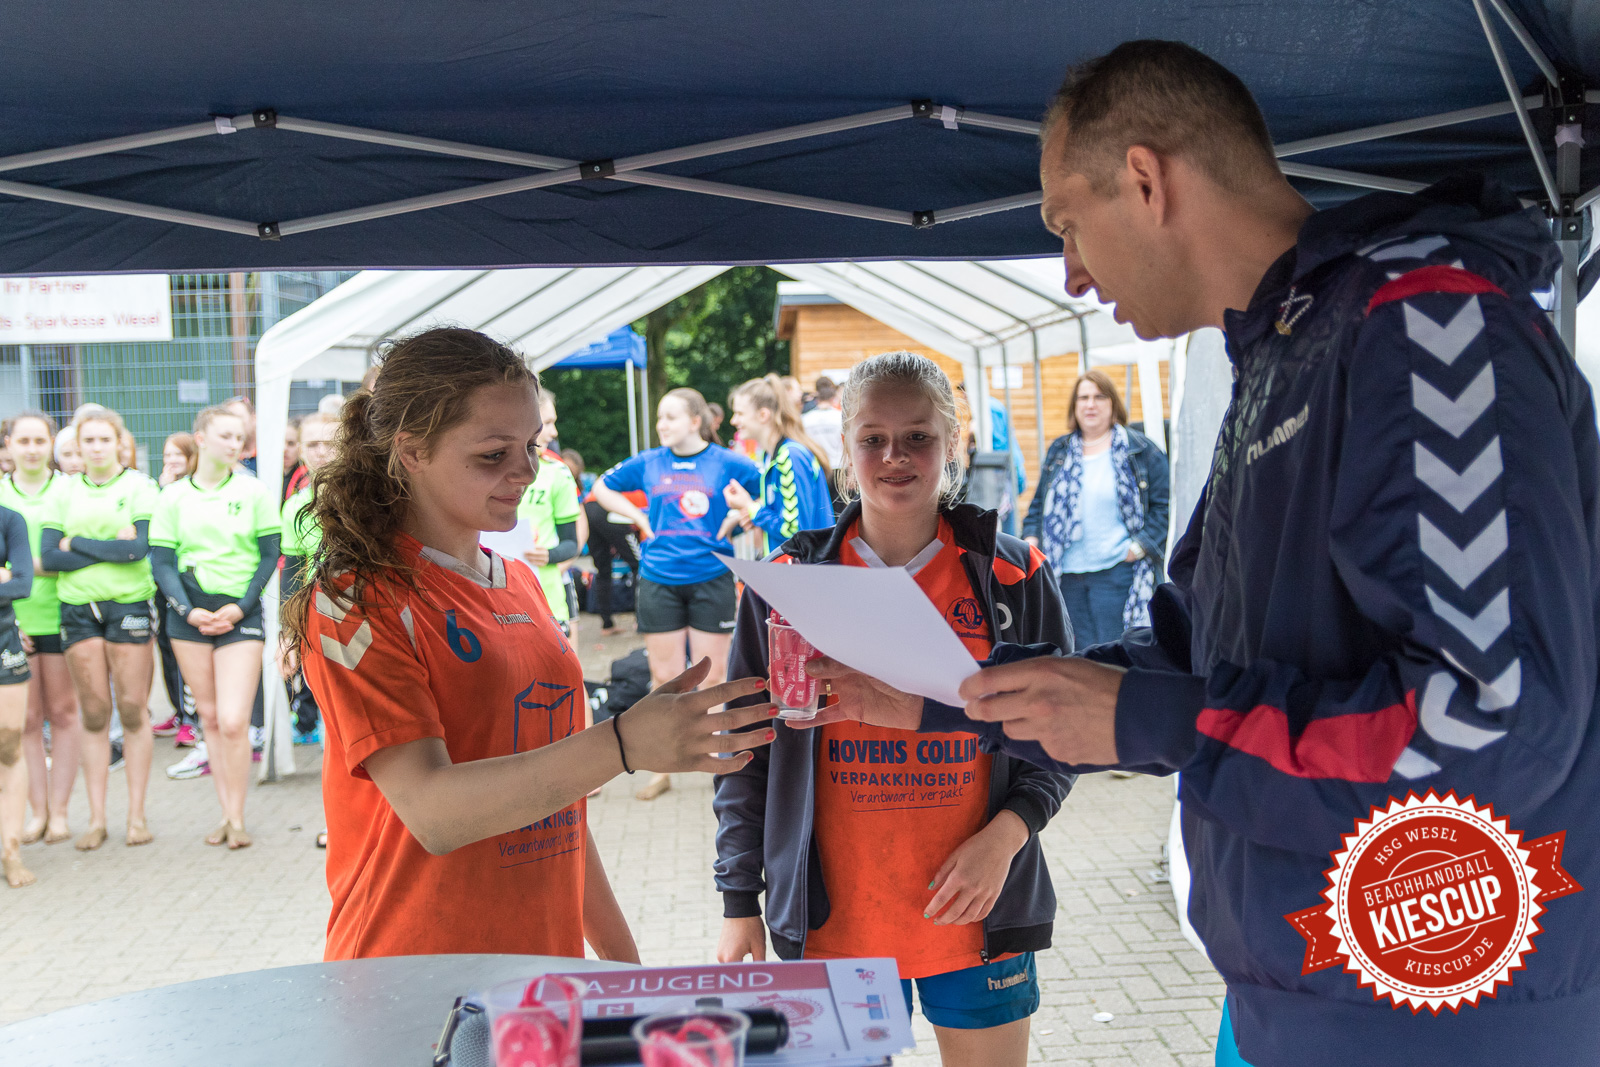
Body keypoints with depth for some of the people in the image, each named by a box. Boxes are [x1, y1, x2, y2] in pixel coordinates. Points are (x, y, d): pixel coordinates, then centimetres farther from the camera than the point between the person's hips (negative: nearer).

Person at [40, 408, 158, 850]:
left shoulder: (138, 486, 2)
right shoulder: (64, 491, 10)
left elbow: (139, 548, -12)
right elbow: (48, 556, -1)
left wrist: (77, 543, -6)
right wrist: (111, 548, -8)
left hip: (129, 604, -2)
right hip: (79, 608, 2)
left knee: (133, 709, -2)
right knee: (94, 712, 3)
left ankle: (136, 814, 6)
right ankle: (97, 818, 9)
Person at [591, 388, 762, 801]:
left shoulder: (726, 463, -2)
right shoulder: (648, 464, 5)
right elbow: (602, 488, 18)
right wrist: (640, 519, 8)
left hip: (711, 578, -2)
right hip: (659, 580, 2)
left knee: (711, 677, 4)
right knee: (664, 677, 6)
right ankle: (662, 770, 16)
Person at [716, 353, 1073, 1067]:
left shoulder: (1013, 577, 0)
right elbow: (746, 751, 4)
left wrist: (1005, 835, -12)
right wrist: (740, 902, 1)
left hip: (976, 913, 0)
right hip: (833, 920, 0)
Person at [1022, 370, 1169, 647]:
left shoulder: (1140, 450, 1)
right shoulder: (1059, 451, 15)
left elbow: (1162, 504, -1)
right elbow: (1040, 502, 22)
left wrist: (1142, 545, -11)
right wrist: (1031, 537, 6)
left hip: (1116, 571, -4)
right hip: (1066, 573, 5)